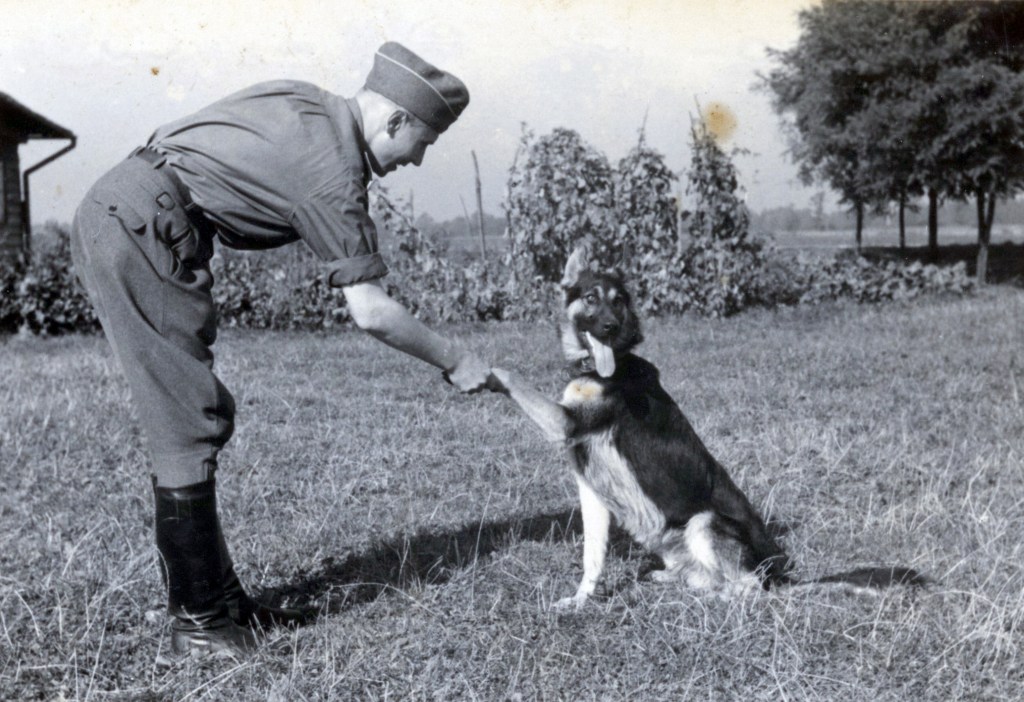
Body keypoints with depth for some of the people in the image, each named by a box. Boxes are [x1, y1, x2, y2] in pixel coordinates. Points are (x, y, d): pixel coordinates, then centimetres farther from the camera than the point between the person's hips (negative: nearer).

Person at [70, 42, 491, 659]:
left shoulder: (306, 103, 13)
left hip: (115, 211, 10)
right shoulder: (333, 168, -13)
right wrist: (454, 360, 0)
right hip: (135, 226, -10)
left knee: (199, 416, 10)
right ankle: (199, 620, -1)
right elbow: (371, 312, -13)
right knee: (191, 424, -8)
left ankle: (219, 595, 16)